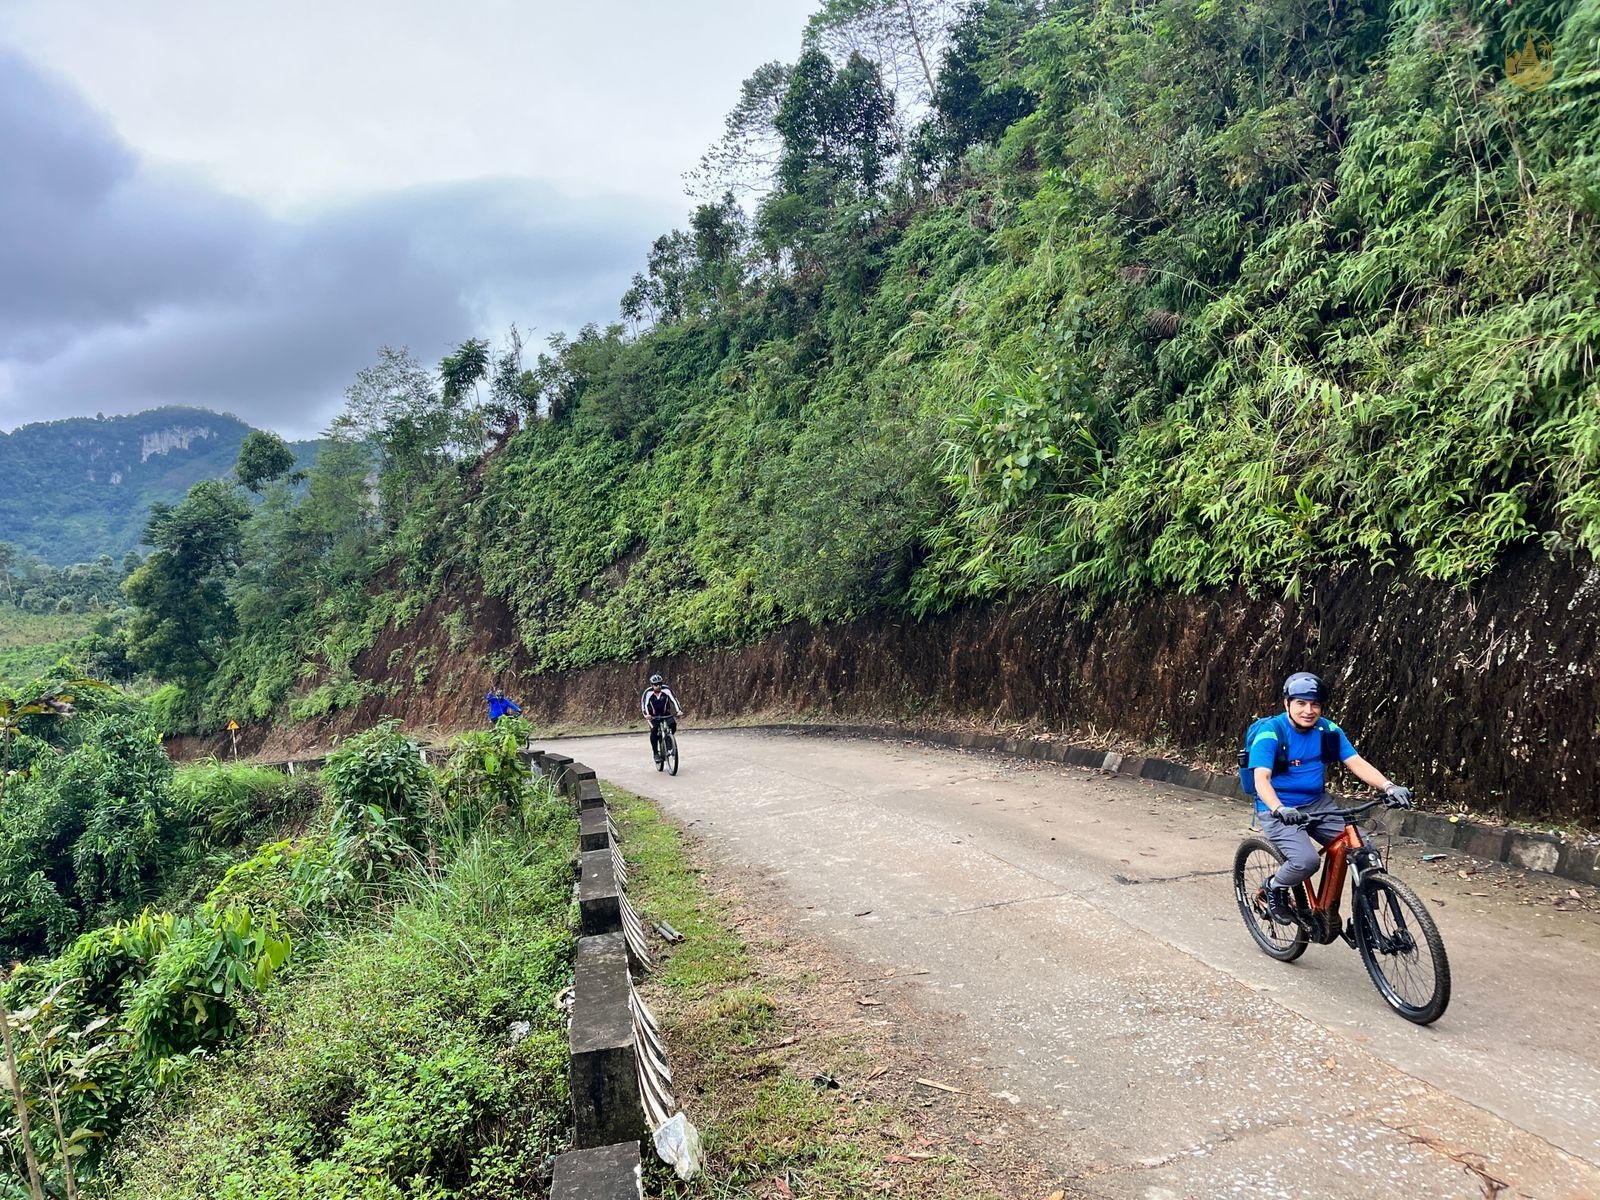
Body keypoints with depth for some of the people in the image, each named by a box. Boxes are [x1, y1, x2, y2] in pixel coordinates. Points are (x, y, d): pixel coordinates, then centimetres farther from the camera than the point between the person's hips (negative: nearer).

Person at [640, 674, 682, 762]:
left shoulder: (666, 690, -16)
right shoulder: (648, 692, -18)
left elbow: (674, 700, -20)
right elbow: (644, 704, -26)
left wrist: (678, 710, -35)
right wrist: (646, 714, -43)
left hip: (665, 714, 1)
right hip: (653, 715, -1)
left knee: (673, 724, -23)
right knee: (654, 730, -21)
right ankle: (655, 753, -9)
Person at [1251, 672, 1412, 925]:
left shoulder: (1328, 731, -1)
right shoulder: (1271, 732, -16)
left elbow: (1357, 763, -9)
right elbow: (1261, 779, -26)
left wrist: (1390, 787, -26)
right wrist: (1279, 809, -45)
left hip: (1318, 804, 5)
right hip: (1280, 810, -5)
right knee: (1306, 861, -28)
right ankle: (1275, 888, 3)